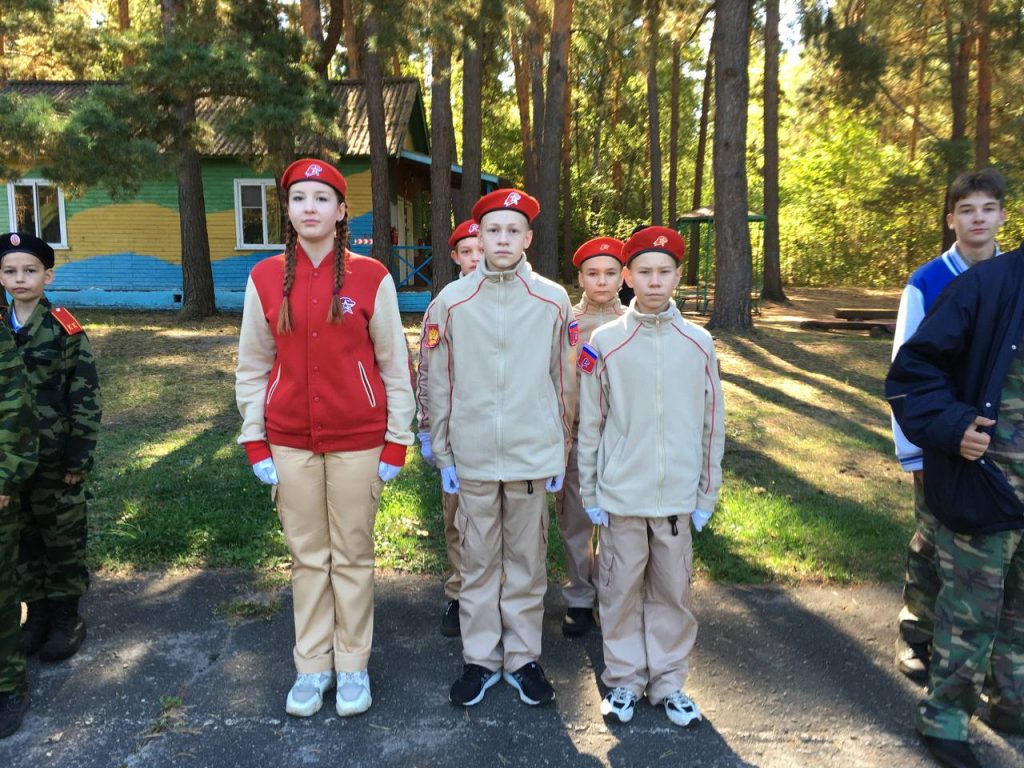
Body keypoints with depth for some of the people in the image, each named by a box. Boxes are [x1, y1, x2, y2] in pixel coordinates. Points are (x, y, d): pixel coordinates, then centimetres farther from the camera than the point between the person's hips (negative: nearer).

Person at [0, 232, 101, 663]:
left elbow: (86, 399, -9)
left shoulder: (65, 331, -9)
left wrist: (79, 459, -10)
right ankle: (36, 612, 31)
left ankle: (66, 616, 25)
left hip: (55, 462, -4)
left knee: (63, 541, 9)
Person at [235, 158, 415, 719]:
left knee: (352, 555, 9)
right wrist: (255, 444, 2)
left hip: (357, 439, -2)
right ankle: (312, 666, 27)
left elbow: (395, 365, -2)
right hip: (290, 441, 2)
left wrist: (396, 442, -3)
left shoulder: (371, 277, -5)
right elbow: (252, 368, 6)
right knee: (307, 556, 12)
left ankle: (353, 665, 26)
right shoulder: (264, 279, 1)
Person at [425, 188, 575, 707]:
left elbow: (563, 383, 6)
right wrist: (442, 455, 3)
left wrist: (560, 454, 6)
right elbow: (439, 385, 4)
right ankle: (479, 659, 27)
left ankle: (522, 658, 27)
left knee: (527, 561, 11)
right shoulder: (451, 302, 0)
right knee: (478, 561, 11)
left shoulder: (553, 301, 0)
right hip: (472, 458, 0)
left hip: (532, 456, 0)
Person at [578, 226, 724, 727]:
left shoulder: (698, 344, 0)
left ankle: (668, 681, 29)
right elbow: (590, 425, 0)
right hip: (621, 495, -1)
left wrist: (707, 494, 6)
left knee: (672, 590, 12)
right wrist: (590, 493, 0)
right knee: (621, 589, 10)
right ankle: (624, 680, 28)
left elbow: (712, 425, 6)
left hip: (678, 496, 1)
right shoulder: (605, 342, -4)